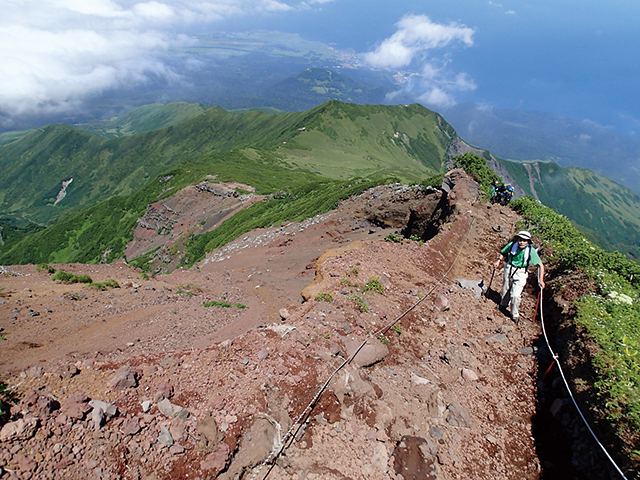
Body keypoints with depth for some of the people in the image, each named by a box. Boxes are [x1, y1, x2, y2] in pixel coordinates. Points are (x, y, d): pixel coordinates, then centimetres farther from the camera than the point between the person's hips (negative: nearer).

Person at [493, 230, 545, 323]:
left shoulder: (531, 251, -19)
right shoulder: (512, 245, -14)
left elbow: (540, 265, -12)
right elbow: (503, 253, 8)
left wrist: (541, 280, -17)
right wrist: (499, 260, -8)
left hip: (521, 273, -2)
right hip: (509, 269, 3)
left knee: (515, 295, -10)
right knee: (505, 289, 17)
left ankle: (515, 314, 13)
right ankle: (503, 305, 47)